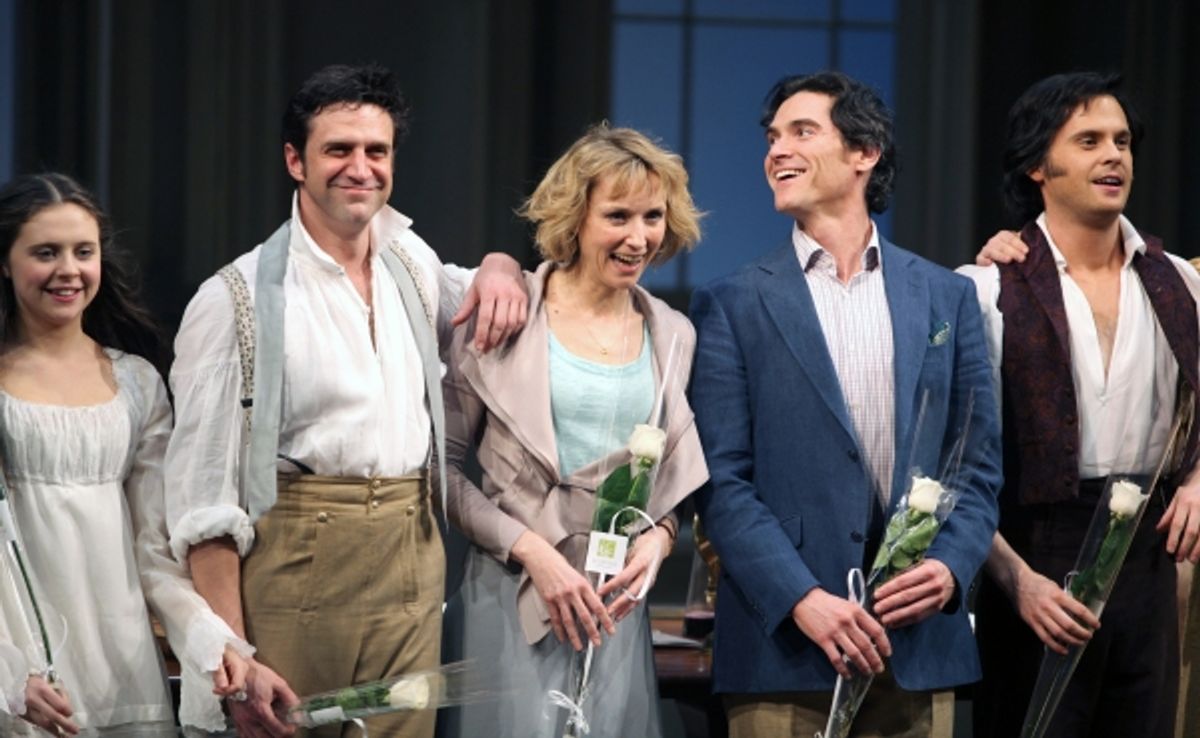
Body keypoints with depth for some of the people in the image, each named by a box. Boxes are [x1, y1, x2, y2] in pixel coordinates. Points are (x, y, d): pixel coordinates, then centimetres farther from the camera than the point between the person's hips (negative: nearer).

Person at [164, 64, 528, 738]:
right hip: (295, 573, -5)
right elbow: (205, 499, -8)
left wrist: (500, 267, 10)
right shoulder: (237, 301, -6)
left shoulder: (410, 259, 11)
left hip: (412, 575, 5)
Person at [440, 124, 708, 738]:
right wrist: (529, 549, -11)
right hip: (513, 595, -3)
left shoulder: (674, 336, 9)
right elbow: (443, 463, -1)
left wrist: (659, 536, -3)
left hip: (619, 605, 3)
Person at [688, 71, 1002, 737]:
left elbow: (979, 464, 10)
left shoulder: (946, 297, 10)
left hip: (921, 646, 2)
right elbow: (721, 479, -4)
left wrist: (950, 565, -8)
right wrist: (802, 600, -15)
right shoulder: (731, 305, 3)